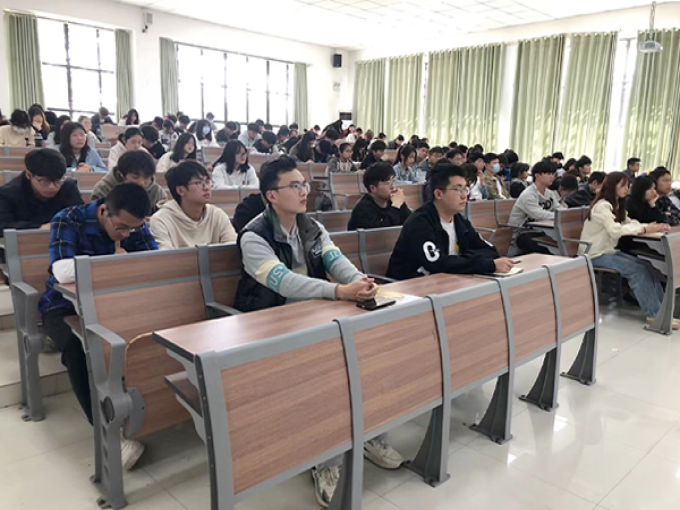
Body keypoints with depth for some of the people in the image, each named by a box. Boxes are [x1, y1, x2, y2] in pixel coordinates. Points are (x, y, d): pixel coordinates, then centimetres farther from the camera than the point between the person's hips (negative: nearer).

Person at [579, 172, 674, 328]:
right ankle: (654, 314, -16)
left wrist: (652, 226, -9)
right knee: (637, 270, -22)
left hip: (609, 251, 8)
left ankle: (661, 308, -11)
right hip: (595, 255, -8)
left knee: (648, 267, -11)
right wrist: (645, 229, -25)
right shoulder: (602, 206, -16)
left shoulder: (616, 205, 15)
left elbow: (628, 223, 8)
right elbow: (616, 230, -26)